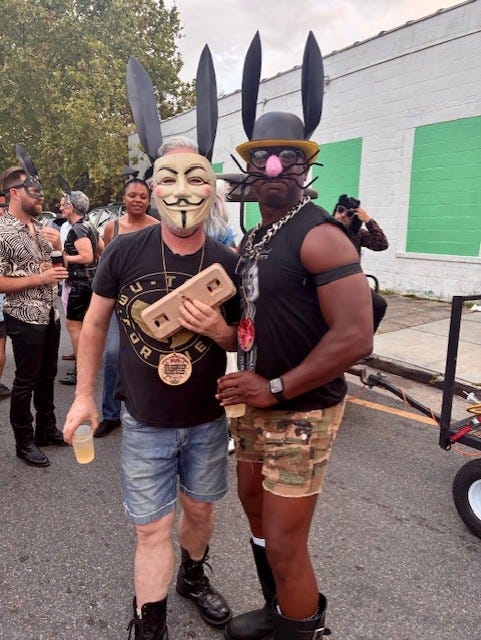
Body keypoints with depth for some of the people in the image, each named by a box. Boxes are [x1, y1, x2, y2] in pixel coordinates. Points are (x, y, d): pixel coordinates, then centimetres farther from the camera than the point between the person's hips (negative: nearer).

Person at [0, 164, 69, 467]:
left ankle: (47, 429, 33)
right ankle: (24, 441, 21)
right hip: (25, 318, -7)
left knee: (47, 376, 17)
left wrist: (57, 245, 0)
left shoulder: (38, 227, 9)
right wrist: (40, 278, -21)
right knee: (26, 381, 5)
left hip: (50, 314, 8)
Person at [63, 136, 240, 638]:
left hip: (207, 420, 2)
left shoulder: (227, 264, -11)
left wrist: (218, 330, -22)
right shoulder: (124, 251, -14)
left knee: (199, 508, 22)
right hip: (144, 422, -2)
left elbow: (242, 341, 1)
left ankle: (193, 577, 53)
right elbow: (95, 323, -1)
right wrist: (84, 395, 2)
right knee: (152, 528, 8)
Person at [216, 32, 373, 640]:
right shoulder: (251, 239, 9)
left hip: (300, 411, -9)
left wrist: (277, 389, -21)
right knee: (257, 513, 23)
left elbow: (355, 336, -26)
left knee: (284, 544, 2)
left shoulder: (320, 236, -18)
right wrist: (246, 383, 4)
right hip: (254, 403, 9)